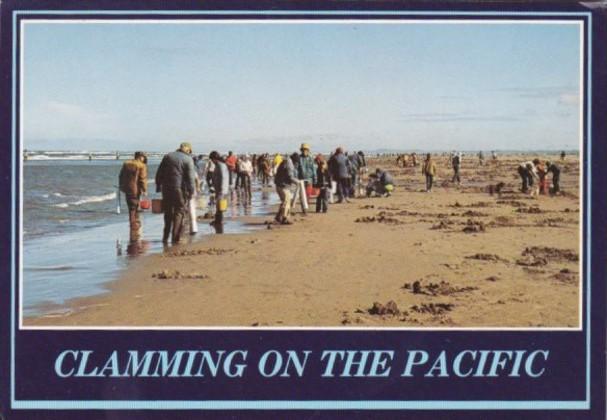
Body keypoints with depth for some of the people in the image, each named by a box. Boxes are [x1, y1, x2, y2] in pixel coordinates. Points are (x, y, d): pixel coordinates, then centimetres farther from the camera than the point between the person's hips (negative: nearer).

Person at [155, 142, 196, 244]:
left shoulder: (167, 156, 10)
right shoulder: (188, 159, -4)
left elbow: (159, 173, 11)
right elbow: (190, 178, -9)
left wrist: (158, 186, 16)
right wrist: (191, 191, -5)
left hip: (166, 188, 4)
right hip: (180, 189, -4)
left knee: (168, 213, 15)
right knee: (179, 212, 3)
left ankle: (165, 237, 18)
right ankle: (176, 238, -3)